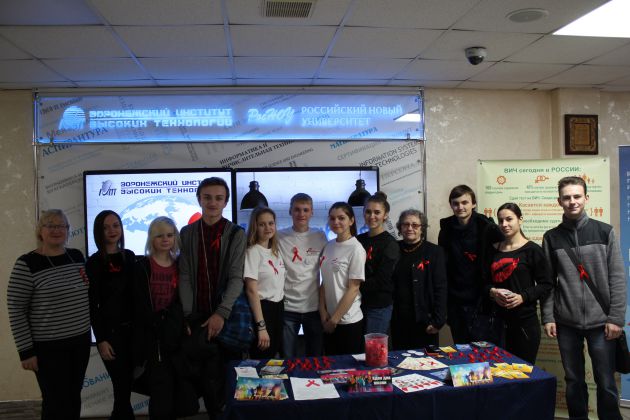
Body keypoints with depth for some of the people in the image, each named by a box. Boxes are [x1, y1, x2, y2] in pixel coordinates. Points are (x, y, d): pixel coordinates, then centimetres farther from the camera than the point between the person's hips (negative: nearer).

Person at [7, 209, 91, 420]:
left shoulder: (77, 256, 5)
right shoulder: (27, 264, -13)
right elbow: (16, 311, -12)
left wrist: (92, 331, 12)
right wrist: (26, 351, -12)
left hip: (80, 341, 5)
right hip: (48, 347, -5)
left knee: (74, 397, 16)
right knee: (56, 402, 4)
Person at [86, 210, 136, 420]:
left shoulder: (129, 256, 8)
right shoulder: (94, 262, -6)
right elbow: (92, 304, -8)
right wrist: (101, 340, -12)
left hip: (132, 327, 5)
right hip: (110, 330, -5)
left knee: (126, 386, 13)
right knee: (122, 389, -2)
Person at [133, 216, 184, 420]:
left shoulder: (180, 266, 8)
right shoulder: (142, 266, -1)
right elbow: (139, 306, -4)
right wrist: (160, 324, -10)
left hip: (176, 335, 3)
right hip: (152, 337, -3)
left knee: (175, 390, 7)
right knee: (161, 391, -6)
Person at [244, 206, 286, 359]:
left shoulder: (276, 251, 9)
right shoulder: (253, 252, -14)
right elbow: (251, 290, -18)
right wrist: (261, 326, -21)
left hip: (278, 308, 8)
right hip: (262, 309, -7)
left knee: (273, 356, 17)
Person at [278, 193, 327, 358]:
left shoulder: (320, 236, 3)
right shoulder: (279, 237, -3)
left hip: (314, 306, 2)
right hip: (287, 307, -2)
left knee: (315, 358, 13)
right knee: (288, 359, 8)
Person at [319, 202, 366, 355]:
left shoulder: (356, 249, -12)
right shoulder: (328, 246, 5)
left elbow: (353, 288, -14)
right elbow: (324, 282, 7)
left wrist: (335, 319, -12)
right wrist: (323, 312, -3)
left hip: (348, 321, -6)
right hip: (328, 321, 6)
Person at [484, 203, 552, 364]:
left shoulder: (532, 249, -3)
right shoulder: (493, 250, 10)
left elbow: (546, 284, -3)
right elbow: (485, 281, 14)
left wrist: (523, 297, -17)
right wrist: (492, 292, -7)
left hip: (525, 320, -3)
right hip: (498, 319, 3)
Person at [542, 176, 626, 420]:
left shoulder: (605, 232, 2)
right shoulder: (551, 237, 5)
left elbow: (617, 278, -1)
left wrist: (616, 318, -7)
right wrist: (548, 317, -1)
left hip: (601, 321, -1)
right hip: (567, 323, 1)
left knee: (606, 383, 4)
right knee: (574, 382, 11)